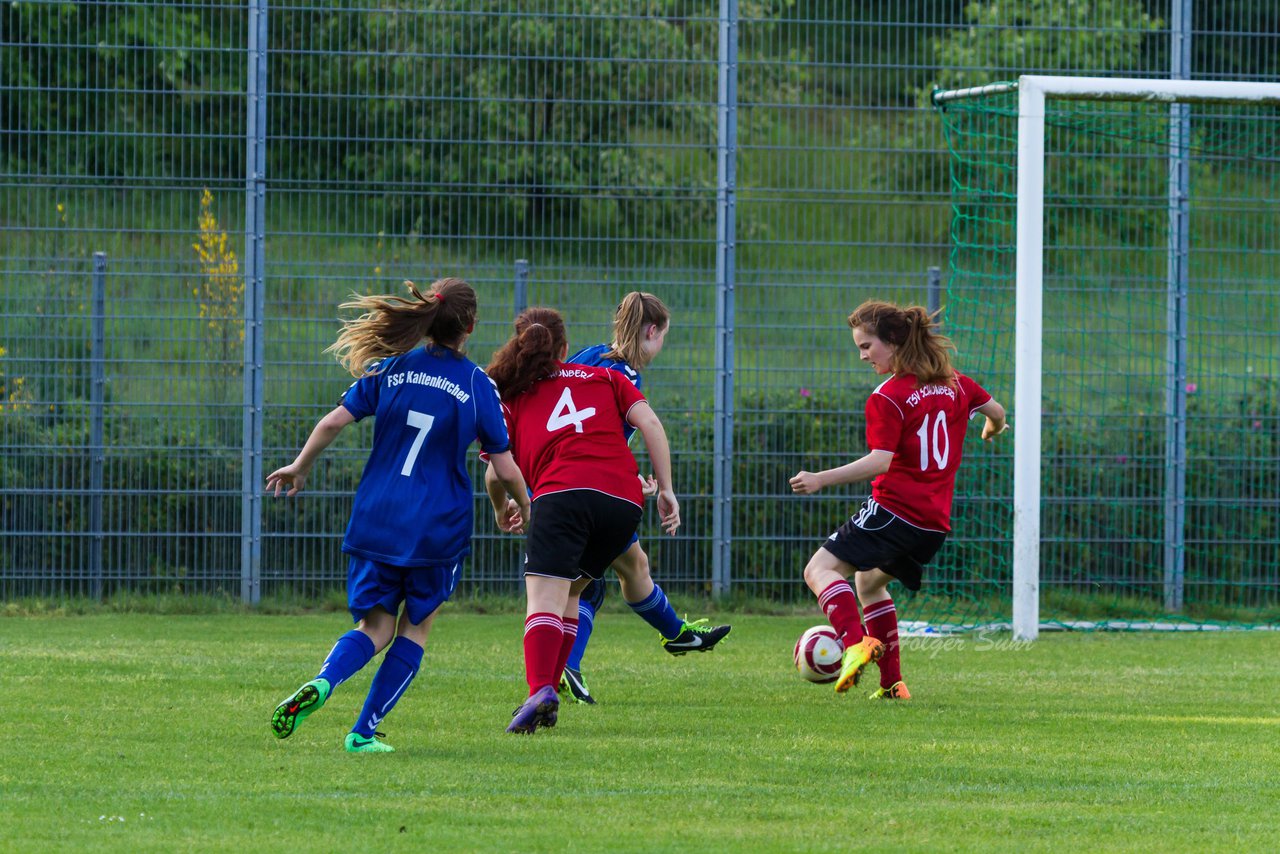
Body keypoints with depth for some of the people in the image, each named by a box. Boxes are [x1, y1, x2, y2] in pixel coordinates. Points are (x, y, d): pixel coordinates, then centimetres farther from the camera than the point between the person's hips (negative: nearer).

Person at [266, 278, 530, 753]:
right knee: (416, 626, 15)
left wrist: (300, 467, 13)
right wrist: (522, 507, 19)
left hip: (376, 517, 2)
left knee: (376, 627, 9)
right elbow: (504, 468, -1)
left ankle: (322, 683, -22)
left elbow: (335, 421, -3)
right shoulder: (477, 386, -3)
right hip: (439, 527, -2)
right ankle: (364, 732, 6)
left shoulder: (390, 370, 3)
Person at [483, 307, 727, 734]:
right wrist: (666, 489, 10)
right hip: (624, 499, 3)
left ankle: (540, 692, -34)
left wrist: (503, 509, 36)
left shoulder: (511, 399, 20)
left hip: (561, 494, -3)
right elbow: (648, 422, 11)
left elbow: (495, 476, 14)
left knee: (544, 599, -12)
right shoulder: (605, 378, 26)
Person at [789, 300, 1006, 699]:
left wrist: (821, 479, -24)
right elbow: (996, 411, 24)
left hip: (894, 509, -8)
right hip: (936, 521, 8)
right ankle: (892, 682, 20)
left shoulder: (887, 398, -11)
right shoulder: (954, 383, 11)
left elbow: (881, 460, -21)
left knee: (821, 569, -10)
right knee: (869, 581, 27)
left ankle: (856, 643, -34)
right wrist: (991, 431, 47)